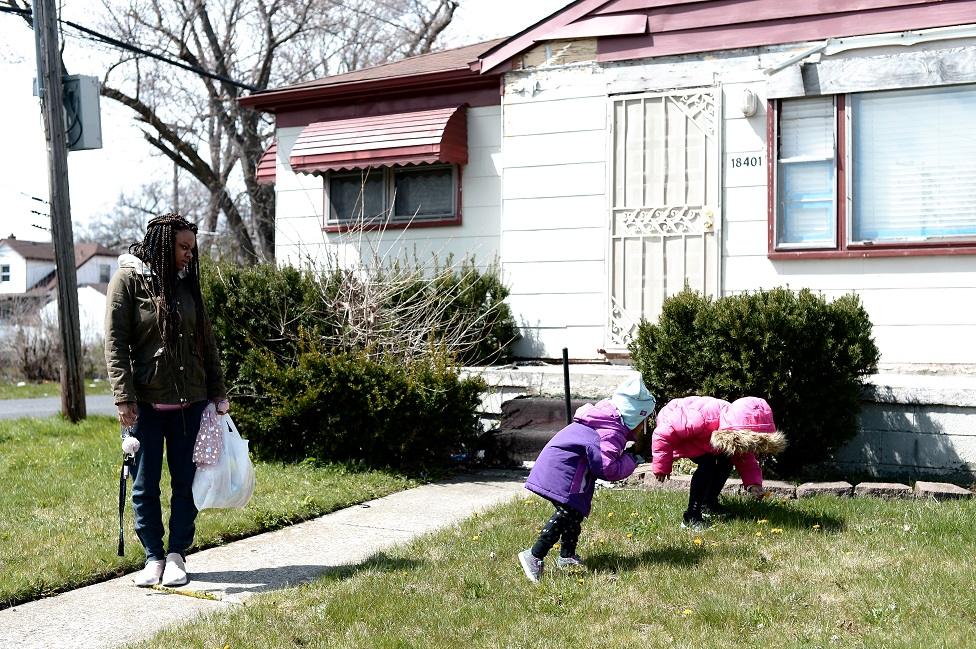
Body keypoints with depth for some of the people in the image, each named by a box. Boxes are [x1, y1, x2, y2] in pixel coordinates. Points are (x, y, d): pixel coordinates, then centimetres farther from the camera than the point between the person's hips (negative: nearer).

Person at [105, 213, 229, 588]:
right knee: (145, 484, 4)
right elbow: (115, 343, -8)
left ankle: (176, 556, 15)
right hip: (145, 402, -4)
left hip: (190, 401, 4)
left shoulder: (187, 283, 11)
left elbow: (206, 342, 14)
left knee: (186, 481, 6)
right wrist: (124, 398, -15)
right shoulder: (127, 280, -4)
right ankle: (153, 558, 15)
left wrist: (218, 391, 10)